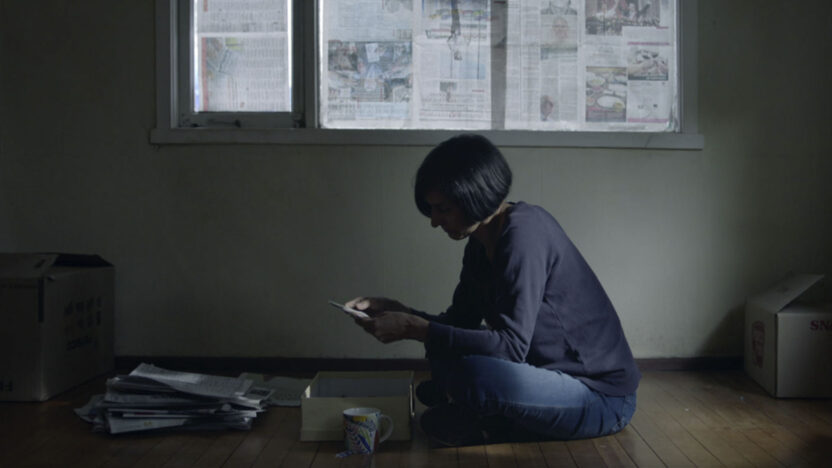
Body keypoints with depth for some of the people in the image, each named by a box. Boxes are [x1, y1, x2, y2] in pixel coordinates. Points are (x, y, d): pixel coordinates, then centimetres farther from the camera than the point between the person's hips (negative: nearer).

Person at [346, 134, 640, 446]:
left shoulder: (525, 233, -23)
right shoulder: (481, 244, 5)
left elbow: (511, 346, -28)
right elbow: (459, 324, 12)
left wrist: (415, 328, -26)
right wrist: (397, 311, -3)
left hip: (602, 397, -9)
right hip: (552, 374, 9)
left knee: (473, 373, -32)